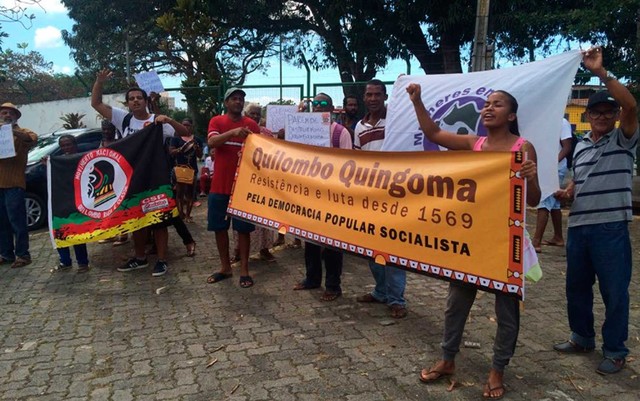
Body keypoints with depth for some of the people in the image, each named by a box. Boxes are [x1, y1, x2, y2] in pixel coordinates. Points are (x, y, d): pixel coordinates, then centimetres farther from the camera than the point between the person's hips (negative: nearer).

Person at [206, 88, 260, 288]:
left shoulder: (252, 125, 4)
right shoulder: (217, 121, 4)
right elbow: (211, 142, -15)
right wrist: (233, 132, -30)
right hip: (219, 185, 1)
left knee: (243, 228, 3)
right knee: (219, 227, 9)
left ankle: (244, 270, 12)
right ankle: (225, 267, 23)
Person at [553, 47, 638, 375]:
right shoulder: (580, 146, 14)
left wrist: (601, 72, -26)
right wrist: (566, 192, 2)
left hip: (611, 227, -6)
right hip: (578, 226, 6)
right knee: (576, 286, 15)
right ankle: (582, 338, 33)